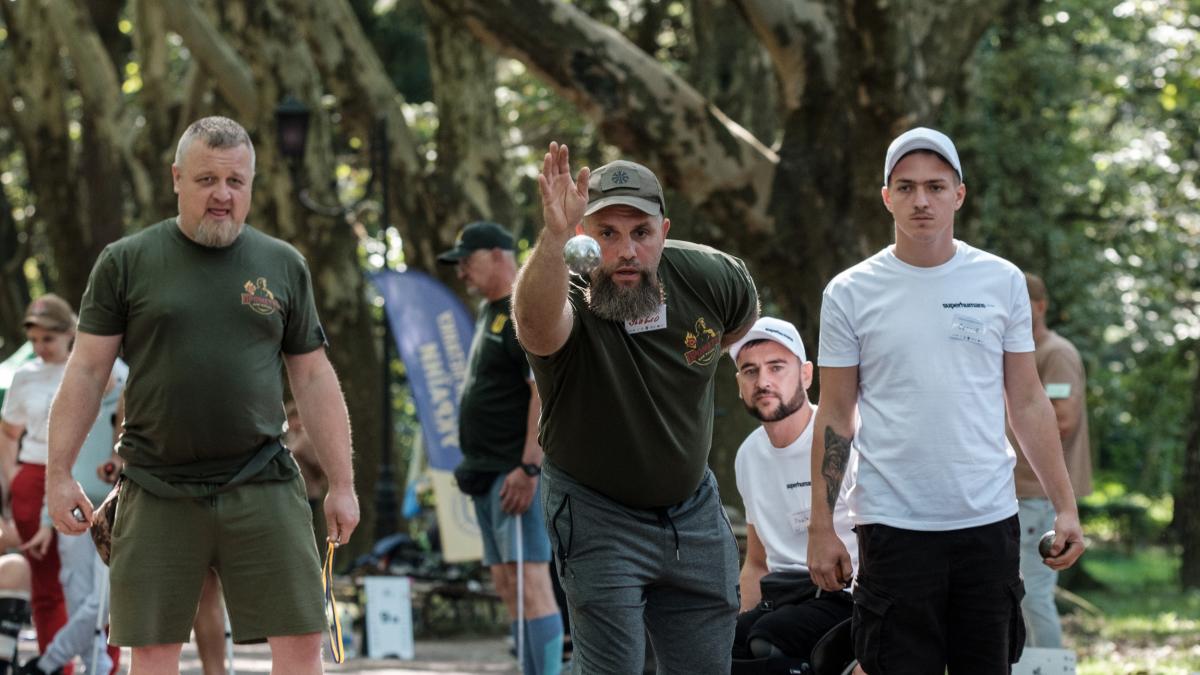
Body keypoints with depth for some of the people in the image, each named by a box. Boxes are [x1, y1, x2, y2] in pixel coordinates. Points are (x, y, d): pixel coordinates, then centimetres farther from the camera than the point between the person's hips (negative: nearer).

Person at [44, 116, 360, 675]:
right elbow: (86, 371, 4)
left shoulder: (283, 266, 10)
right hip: (157, 493, -1)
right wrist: (59, 474, -3)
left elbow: (314, 378, 12)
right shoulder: (126, 262, 4)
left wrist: (342, 484, 8)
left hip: (262, 487, 1)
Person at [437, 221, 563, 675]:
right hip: (488, 469, 11)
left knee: (529, 580, -16)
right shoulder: (489, 313, 19)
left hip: (516, 472, -11)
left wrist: (529, 467, -26)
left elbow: (545, 393, -21)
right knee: (505, 584, 9)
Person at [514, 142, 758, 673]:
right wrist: (554, 236, -70)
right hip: (598, 515, -4)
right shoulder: (569, 299, -27)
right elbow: (535, 323, -54)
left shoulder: (709, 277, -13)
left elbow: (742, 318, 13)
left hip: (693, 508, 5)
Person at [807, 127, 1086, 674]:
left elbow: (1027, 403, 9)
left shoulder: (1001, 282, 6)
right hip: (894, 527, -2)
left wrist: (1066, 506, 3)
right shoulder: (851, 293, 2)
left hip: (989, 522, 2)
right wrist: (821, 528, 0)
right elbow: (836, 417, 5)